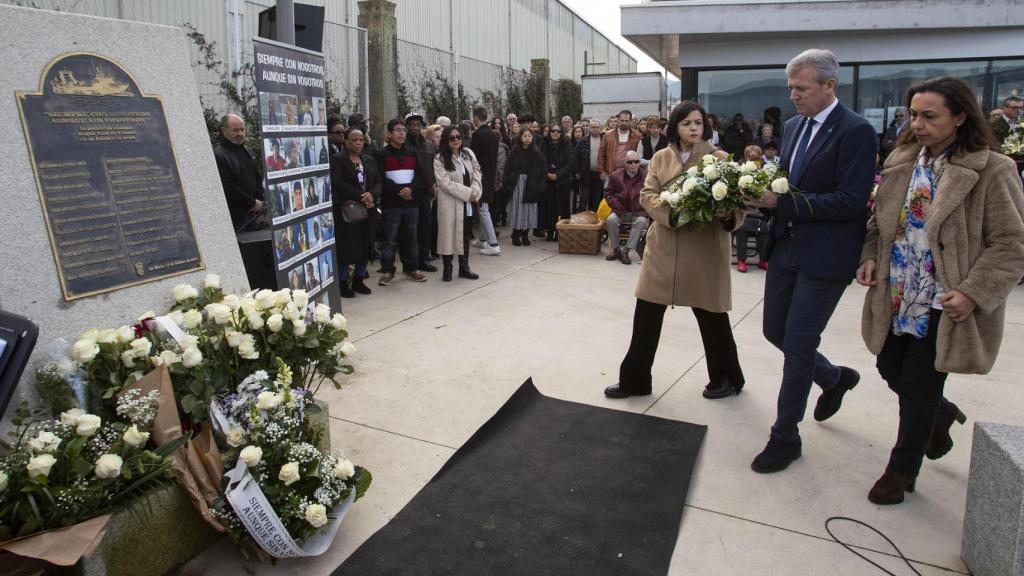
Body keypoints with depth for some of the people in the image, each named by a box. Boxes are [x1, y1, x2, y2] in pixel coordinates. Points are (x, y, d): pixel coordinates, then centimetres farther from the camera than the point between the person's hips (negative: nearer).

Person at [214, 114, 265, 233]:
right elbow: (228, 188, -19)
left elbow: (258, 177, 20)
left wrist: (259, 200, 3)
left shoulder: (246, 151, 15)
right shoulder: (219, 155, -13)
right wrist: (253, 203, -12)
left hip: (250, 213, 8)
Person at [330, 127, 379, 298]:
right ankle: (343, 283, 9)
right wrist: (360, 197, -20)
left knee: (365, 246, 7)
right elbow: (338, 183, -15)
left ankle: (359, 280, 20)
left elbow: (378, 182, 8)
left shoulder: (369, 160, 15)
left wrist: (372, 195, -14)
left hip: (368, 211, 5)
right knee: (346, 247, -3)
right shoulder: (337, 159, -3)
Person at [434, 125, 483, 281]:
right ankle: (447, 269, 11)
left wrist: (475, 192, -13)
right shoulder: (440, 159, -11)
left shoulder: (468, 153, 5)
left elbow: (477, 173, 5)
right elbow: (446, 183, -18)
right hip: (450, 203, -5)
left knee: (465, 234, 12)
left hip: (467, 202, 5)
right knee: (449, 233, 0)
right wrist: (468, 193, -18)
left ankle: (464, 267, 23)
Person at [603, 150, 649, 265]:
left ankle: (626, 251, -25)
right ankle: (616, 249, -10)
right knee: (611, 220, -28)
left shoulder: (646, 175, -1)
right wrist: (616, 204, -2)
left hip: (638, 212, -1)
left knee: (641, 221, -33)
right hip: (621, 211, 1)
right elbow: (608, 193, 13)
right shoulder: (616, 175, 5)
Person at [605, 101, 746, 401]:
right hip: (663, 246, 3)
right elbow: (647, 195, -2)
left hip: (705, 248, -2)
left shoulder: (720, 159, -1)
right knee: (646, 315, 5)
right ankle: (634, 379, 20)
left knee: (712, 317, 10)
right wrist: (672, 212, -21)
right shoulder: (660, 158, 6)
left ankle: (726, 378, 32)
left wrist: (729, 216, -25)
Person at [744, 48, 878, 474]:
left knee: (798, 343, -1)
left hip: (825, 255, -8)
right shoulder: (793, 126, 11)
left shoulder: (856, 132, -13)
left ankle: (785, 436, 15)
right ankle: (835, 378, 43)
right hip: (786, 246, 8)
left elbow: (851, 201, -19)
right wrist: (764, 194, -5)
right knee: (775, 331, 16)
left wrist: (783, 202, -23)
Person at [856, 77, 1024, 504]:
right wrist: (870, 256, -1)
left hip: (943, 304, -6)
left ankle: (902, 470, 25)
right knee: (891, 372, 16)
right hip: (895, 298, 6)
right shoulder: (902, 161, 5)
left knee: (918, 388, 3)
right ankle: (941, 414, 48)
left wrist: (974, 293, -19)